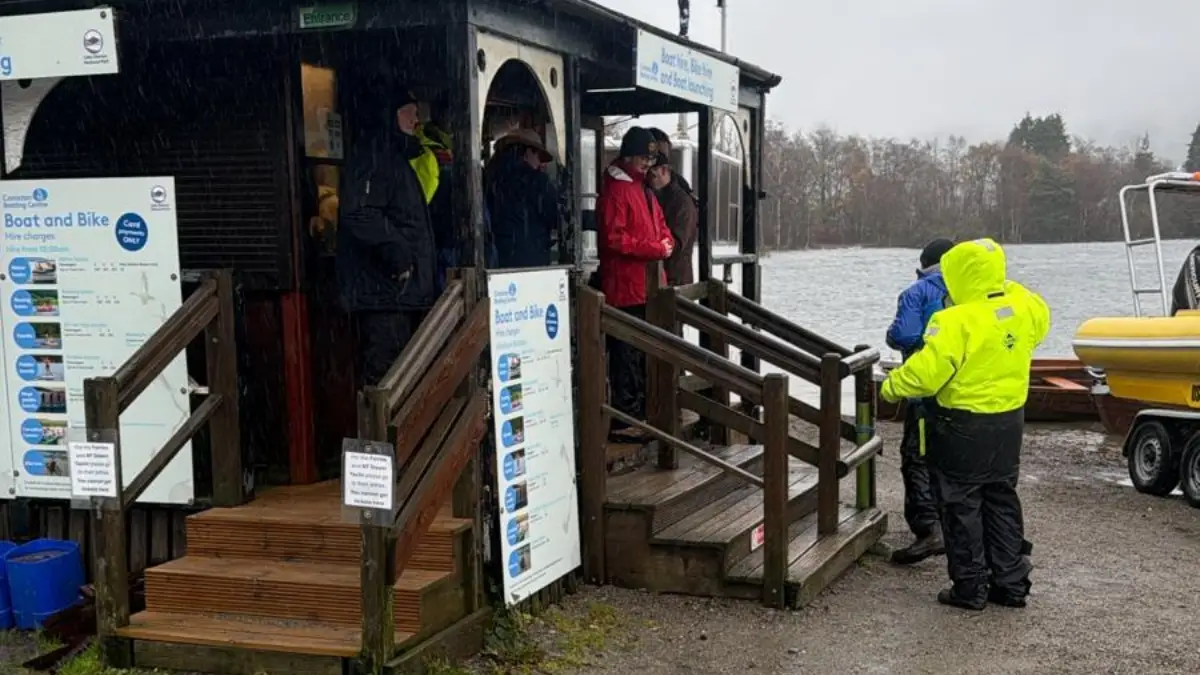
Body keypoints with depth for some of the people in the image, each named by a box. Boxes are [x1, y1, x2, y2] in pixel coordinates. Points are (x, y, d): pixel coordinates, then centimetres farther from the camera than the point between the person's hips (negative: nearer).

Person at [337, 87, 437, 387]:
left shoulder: (395, 158, 22)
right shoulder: (371, 156, -10)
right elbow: (360, 214, -24)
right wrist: (395, 249, -25)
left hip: (403, 291, 10)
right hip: (384, 289, -10)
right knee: (384, 372, -12)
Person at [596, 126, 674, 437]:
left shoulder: (644, 188, 18)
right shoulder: (614, 190, -11)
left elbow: (659, 223, 25)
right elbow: (614, 238, -19)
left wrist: (667, 241, 2)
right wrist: (655, 249, -16)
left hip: (647, 285, 9)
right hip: (625, 286, -9)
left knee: (643, 352, 14)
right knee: (627, 353, -7)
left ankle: (640, 412, 23)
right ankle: (624, 420, -2)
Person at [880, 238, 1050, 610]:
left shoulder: (956, 321, -24)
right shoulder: (1025, 307, -2)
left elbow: (925, 373, -25)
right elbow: (1041, 321, 23)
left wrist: (891, 386, -7)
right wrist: (1005, 287, 23)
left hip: (964, 426, -7)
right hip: (1010, 420, 7)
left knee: (962, 506, 6)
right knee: (1002, 500, 18)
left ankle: (970, 588, 12)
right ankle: (1012, 584, 23)